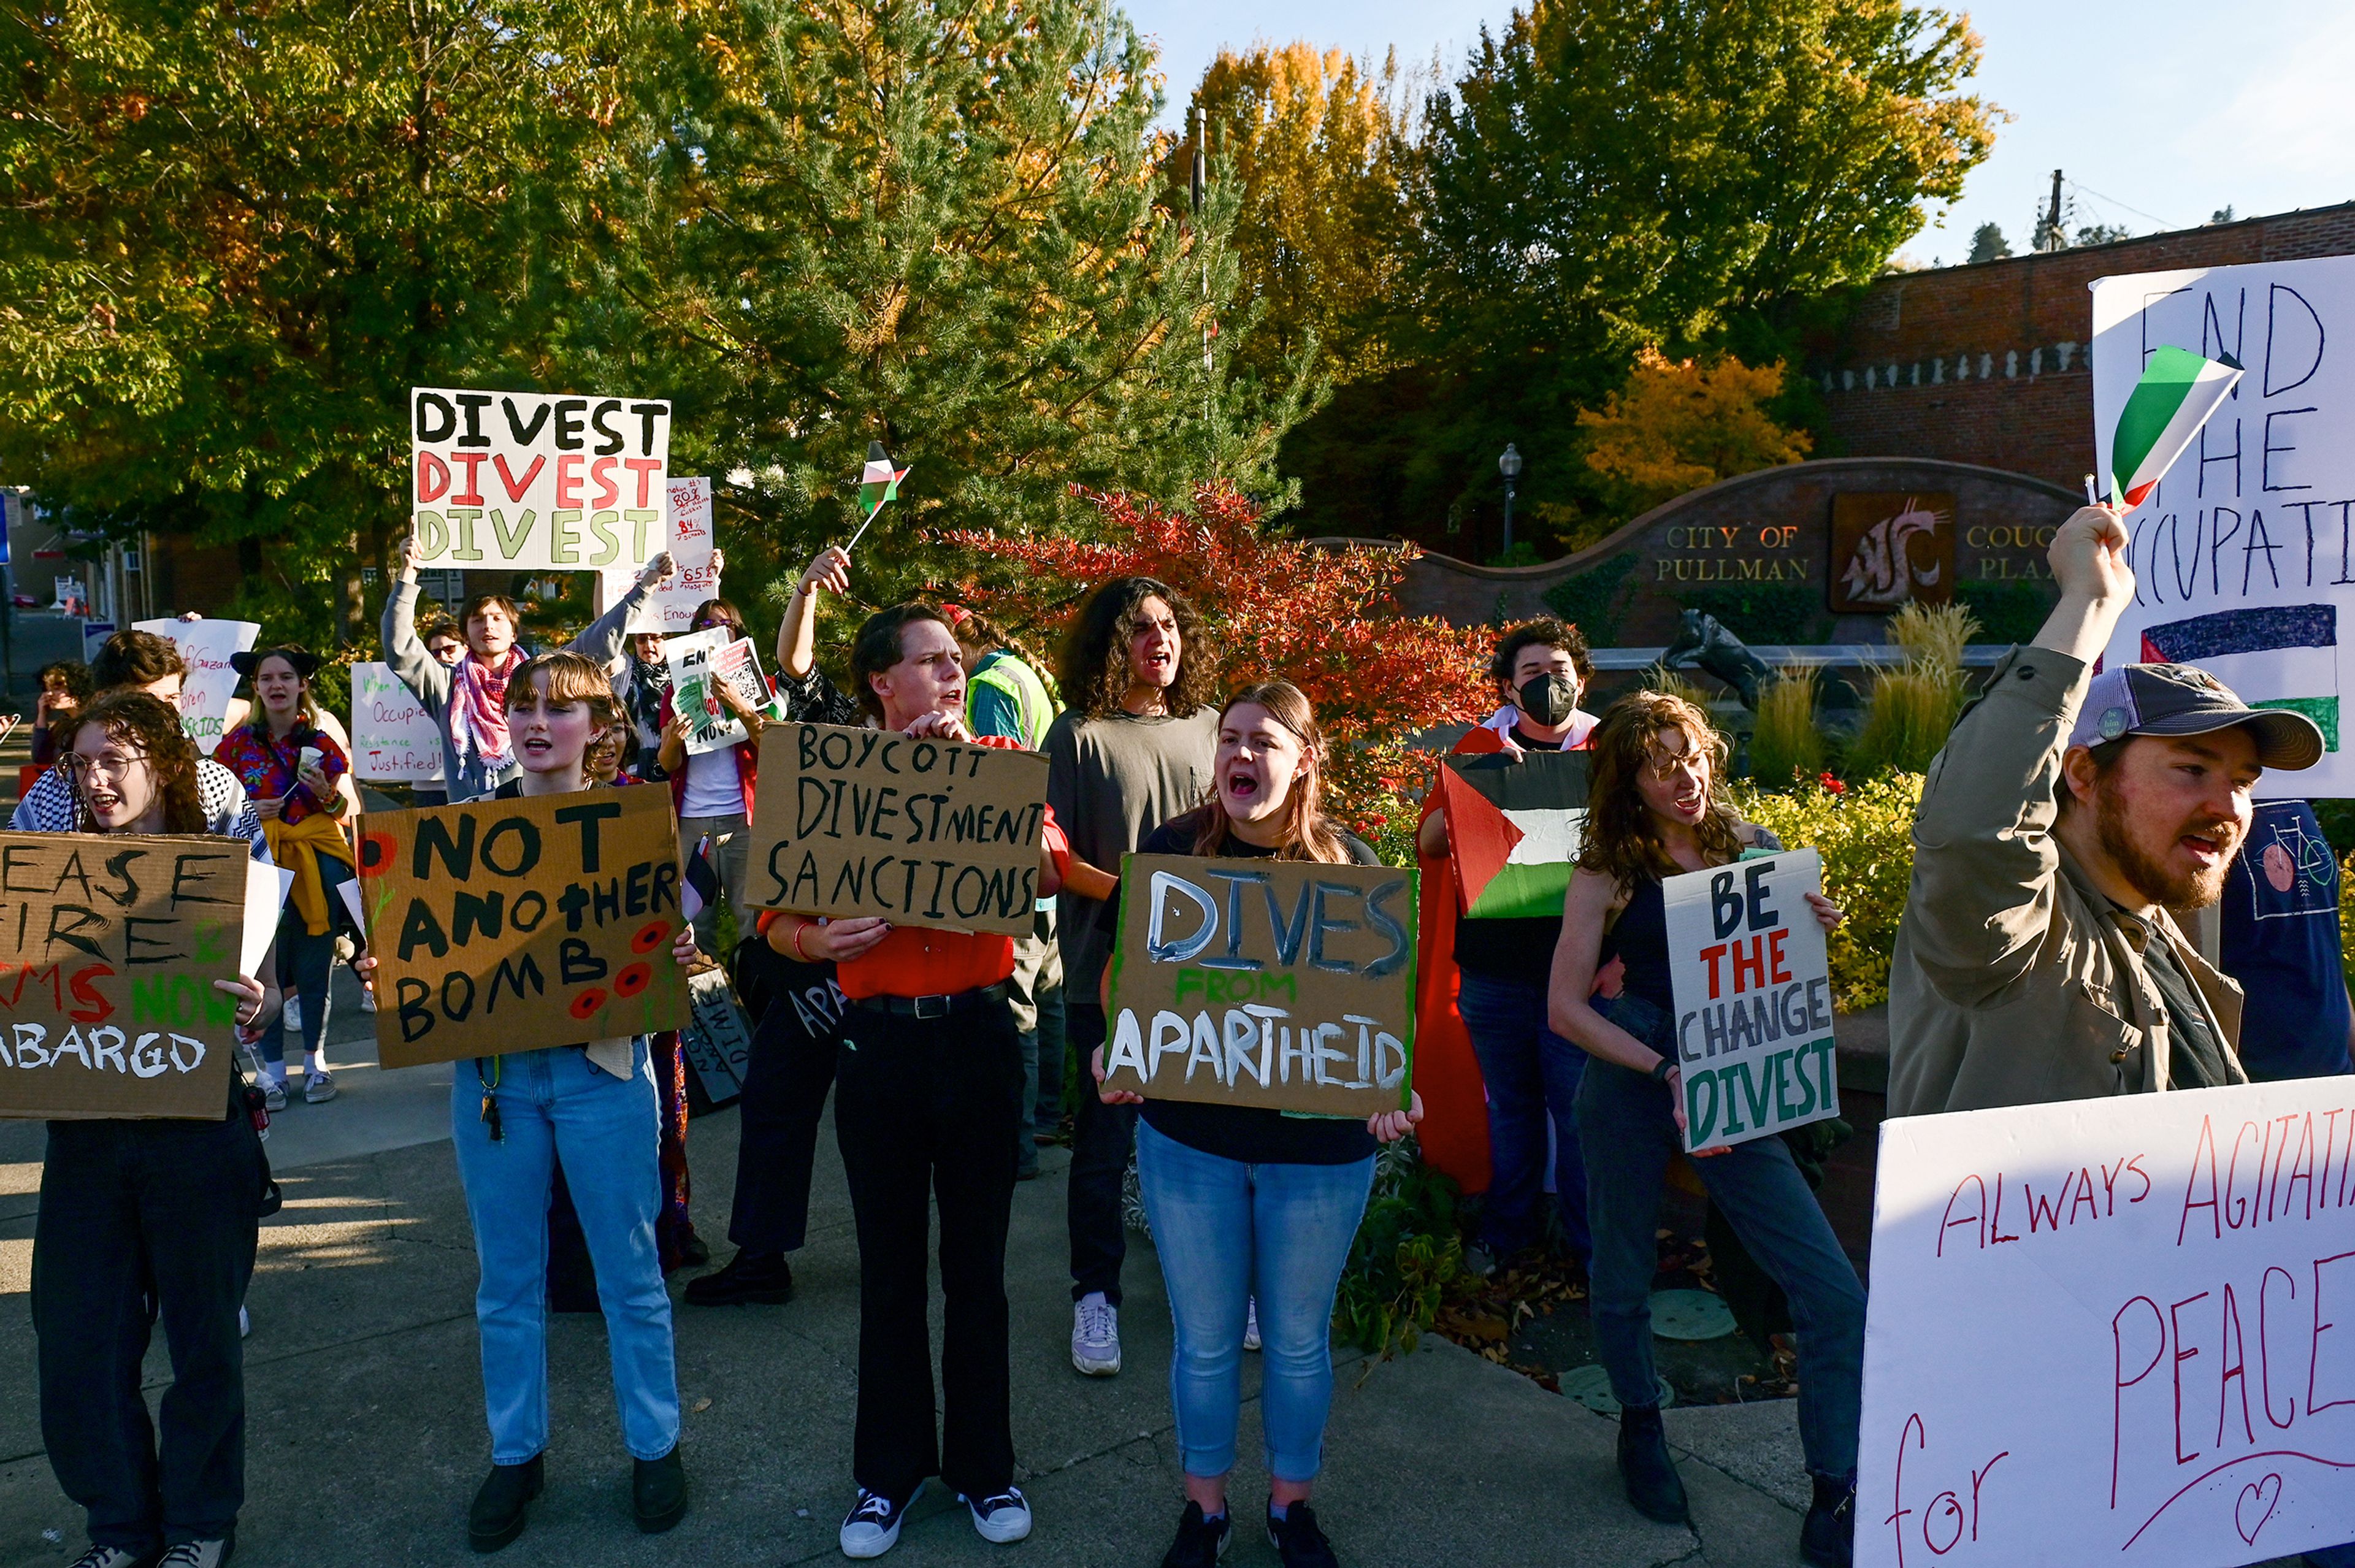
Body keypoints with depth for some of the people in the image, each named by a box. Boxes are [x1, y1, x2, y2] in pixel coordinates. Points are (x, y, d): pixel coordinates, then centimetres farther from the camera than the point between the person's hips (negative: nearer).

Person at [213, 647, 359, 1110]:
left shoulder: (321, 742, 5)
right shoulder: (239, 742, 4)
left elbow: (348, 813, 8)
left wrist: (326, 794, -12)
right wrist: (248, 811, -10)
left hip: (317, 863, 1)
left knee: (315, 965, 5)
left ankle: (316, 1060, 18)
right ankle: (272, 1068, 10)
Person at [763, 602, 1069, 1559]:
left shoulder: (1002, 765, 5)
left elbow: (1046, 875, -8)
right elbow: (780, 918, 0)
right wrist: (819, 941, -22)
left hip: (978, 1031, 0)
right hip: (878, 1039, 0)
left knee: (976, 1259, 9)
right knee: (889, 1264, 11)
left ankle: (983, 1465, 26)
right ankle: (890, 1469, 27)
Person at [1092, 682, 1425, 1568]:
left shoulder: (1348, 864, -4)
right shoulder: (1170, 850, -4)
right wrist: (1115, 1051, -16)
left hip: (1319, 1146, 0)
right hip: (1189, 1137, 0)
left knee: (1298, 1342, 16)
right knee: (1204, 1341, 13)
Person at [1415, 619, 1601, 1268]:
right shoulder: (1481, 748, 9)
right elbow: (1428, 842, 2)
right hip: (1492, 968, 2)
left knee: (1580, 1115, 0)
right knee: (1510, 1110, 14)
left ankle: (1593, 1256, 15)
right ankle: (1509, 1245, 29)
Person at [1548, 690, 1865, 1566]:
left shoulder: (1750, 848, 3)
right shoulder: (1608, 875, -5)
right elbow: (1566, 1007, -7)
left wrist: (1812, 930, -8)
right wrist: (1666, 1072, -17)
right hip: (1629, 1082, -2)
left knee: (1835, 1295, -6)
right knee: (1623, 1279, 14)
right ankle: (1641, 1428, 42)